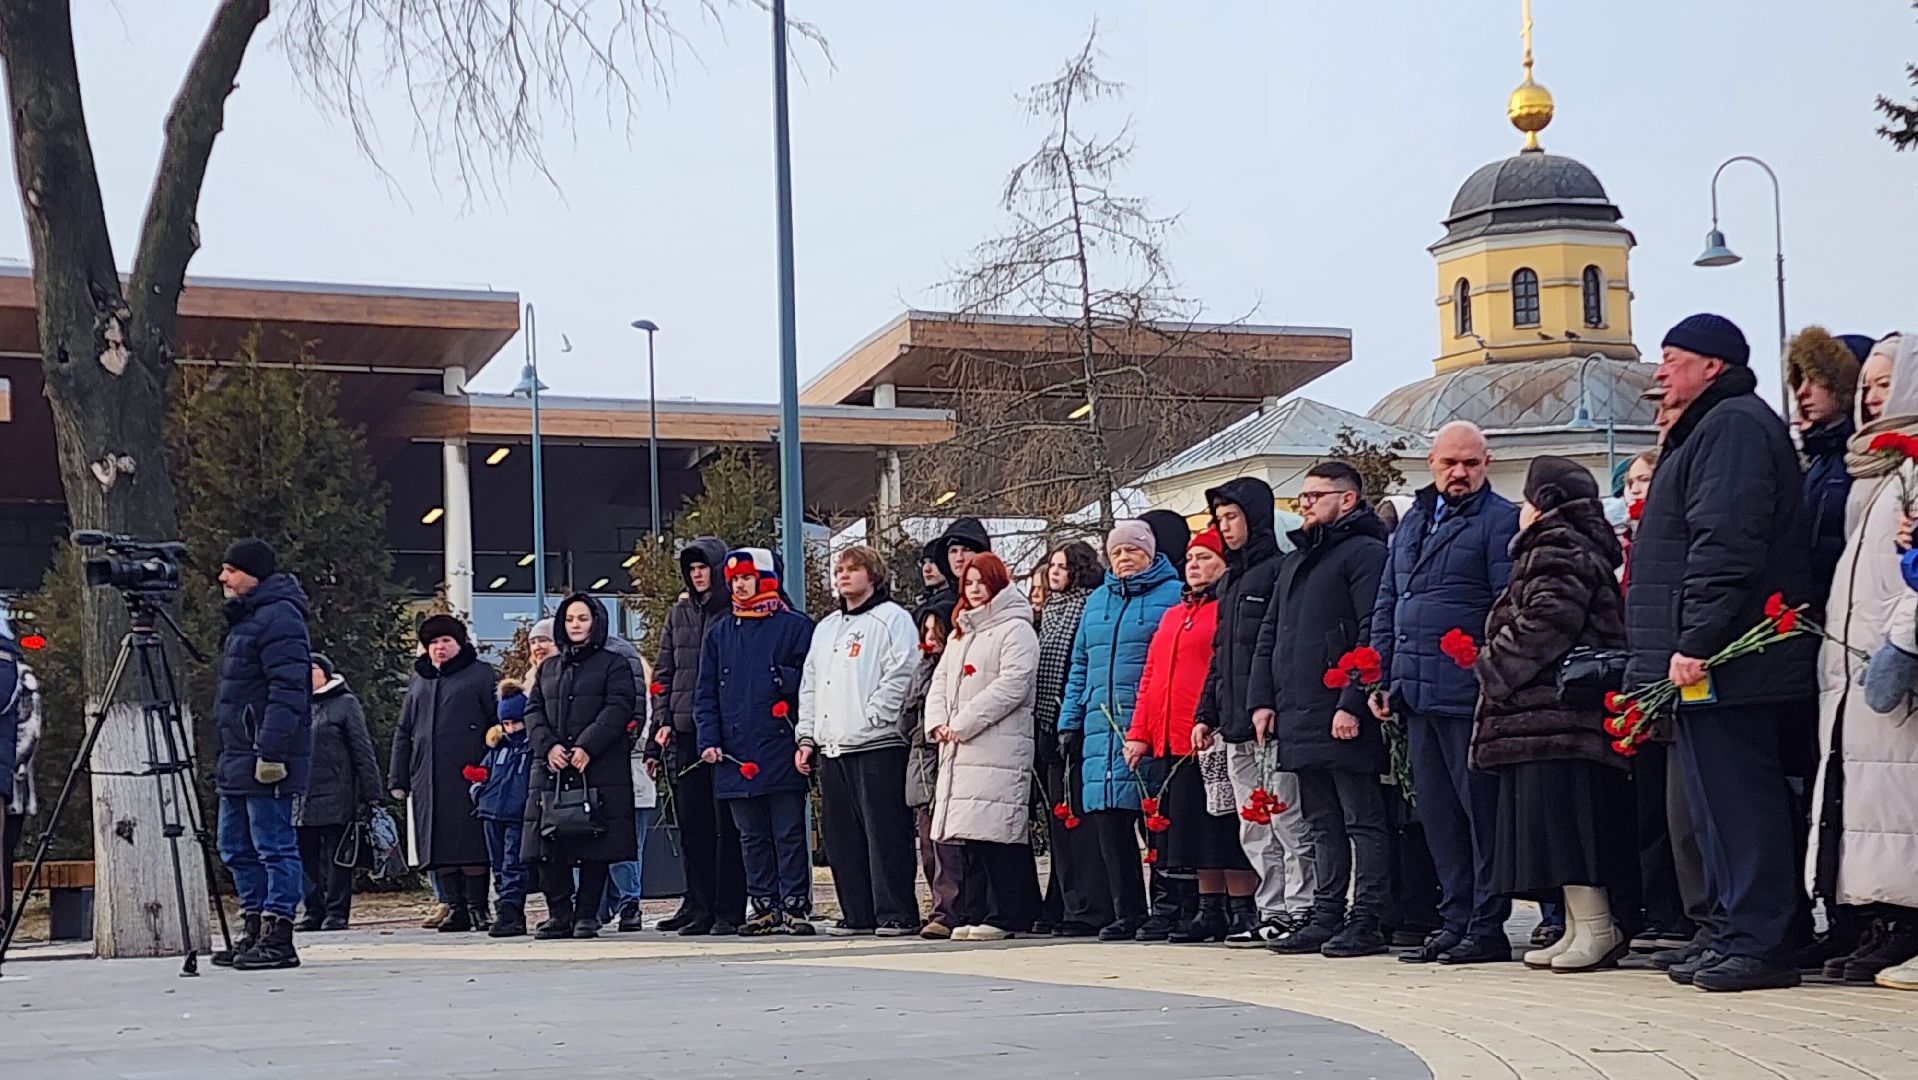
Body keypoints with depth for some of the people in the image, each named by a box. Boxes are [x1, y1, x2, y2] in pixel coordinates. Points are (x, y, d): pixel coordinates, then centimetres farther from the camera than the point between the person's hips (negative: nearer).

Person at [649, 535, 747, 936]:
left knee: (727, 824, -3)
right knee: (692, 824, 7)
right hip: (684, 733, 6)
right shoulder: (679, 614, 17)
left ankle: (728, 910, 0)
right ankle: (698, 906, 13)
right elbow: (663, 672, 19)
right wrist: (662, 720, 8)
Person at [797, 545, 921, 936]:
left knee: (885, 832, -8)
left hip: (877, 744, -8)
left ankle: (896, 914, -5)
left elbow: (899, 678, -11)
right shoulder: (825, 627, 23)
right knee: (841, 835, 7)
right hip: (830, 749, 8)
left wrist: (867, 722, -16)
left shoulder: (892, 619, -1)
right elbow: (809, 685, 24)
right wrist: (806, 736, 14)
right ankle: (857, 914, 13)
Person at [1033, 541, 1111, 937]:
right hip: (1048, 726, 9)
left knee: (1077, 816, -9)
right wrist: (1040, 719, 18)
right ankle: (1060, 908, 15)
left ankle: (1088, 910, -7)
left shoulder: (1091, 607, -7)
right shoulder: (1050, 612, 21)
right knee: (1058, 818, 11)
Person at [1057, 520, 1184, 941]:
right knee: (1107, 818, 3)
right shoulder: (1097, 600, 21)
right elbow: (1080, 665, 23)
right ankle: (1127, 912, 9)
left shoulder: (1174, 594, 2)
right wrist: (1070, 721, 15)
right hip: (1100, 727, 6)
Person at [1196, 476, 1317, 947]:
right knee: (1254, 830, 9)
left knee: (1288, 822, -6)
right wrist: (1207, 712, 18)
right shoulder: (1230, 581, 22)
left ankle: (1299, 911, -3)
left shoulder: (1280, 571, -7)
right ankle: (1272, 912, 13)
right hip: (1236, 729, 9)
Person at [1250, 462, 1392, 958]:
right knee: (1322, 825, 12)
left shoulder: (1364, 552, -6)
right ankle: (1326, 918, 17)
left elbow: (1372, 634, -14)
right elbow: (1269, 635, 22)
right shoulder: (1293, 561, 22)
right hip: (1298, 718, 9)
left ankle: (1367, 922, -3)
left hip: (1343, 718, -9)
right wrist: (1262, 699, 10)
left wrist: (1352, 703, -20)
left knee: (1362, 820, -4)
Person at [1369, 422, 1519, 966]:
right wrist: (1381, 677, 15)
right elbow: (1387, 604, 22)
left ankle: (1487, 926, 1)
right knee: (1437, 812, 10)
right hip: (1416, 692, 7)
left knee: (1481, 808, -3)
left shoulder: (1500, 520, -3)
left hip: (1467, 691, -7)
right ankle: (1455, 921, 16)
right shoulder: (1412, 522, 19)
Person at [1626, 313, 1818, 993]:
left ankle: (1759, 944, -8)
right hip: (1715, 663, 11)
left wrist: (1694, 642, -25)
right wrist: (1682, 648, 23)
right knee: (1722, 802, 12)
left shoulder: (1731, 425, -10)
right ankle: (1735, 937, 16)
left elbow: (1724, 544, -21)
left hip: (1723, 662, -11)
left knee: (1737, 801, -10)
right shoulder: (1710, 427, 24)